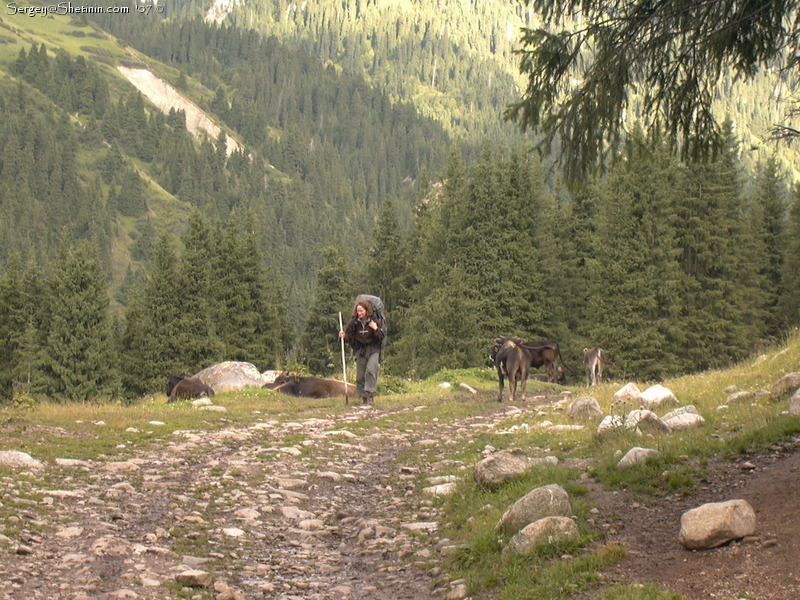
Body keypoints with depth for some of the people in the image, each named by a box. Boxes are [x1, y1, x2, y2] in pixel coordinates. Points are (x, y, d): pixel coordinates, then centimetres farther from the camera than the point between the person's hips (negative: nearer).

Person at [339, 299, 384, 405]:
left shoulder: (374, 321, -5)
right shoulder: (354, 322, -1)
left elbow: (381, 338, -4)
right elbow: (349, 337, 3)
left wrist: (375, 329, -19)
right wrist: (344, 336, -18)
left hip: (373, 349, -3)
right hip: (360, 350, 3)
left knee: (371, 370, -22)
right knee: (360, 375, 3)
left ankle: (370, 394, -22)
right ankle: (364, 397, 13)